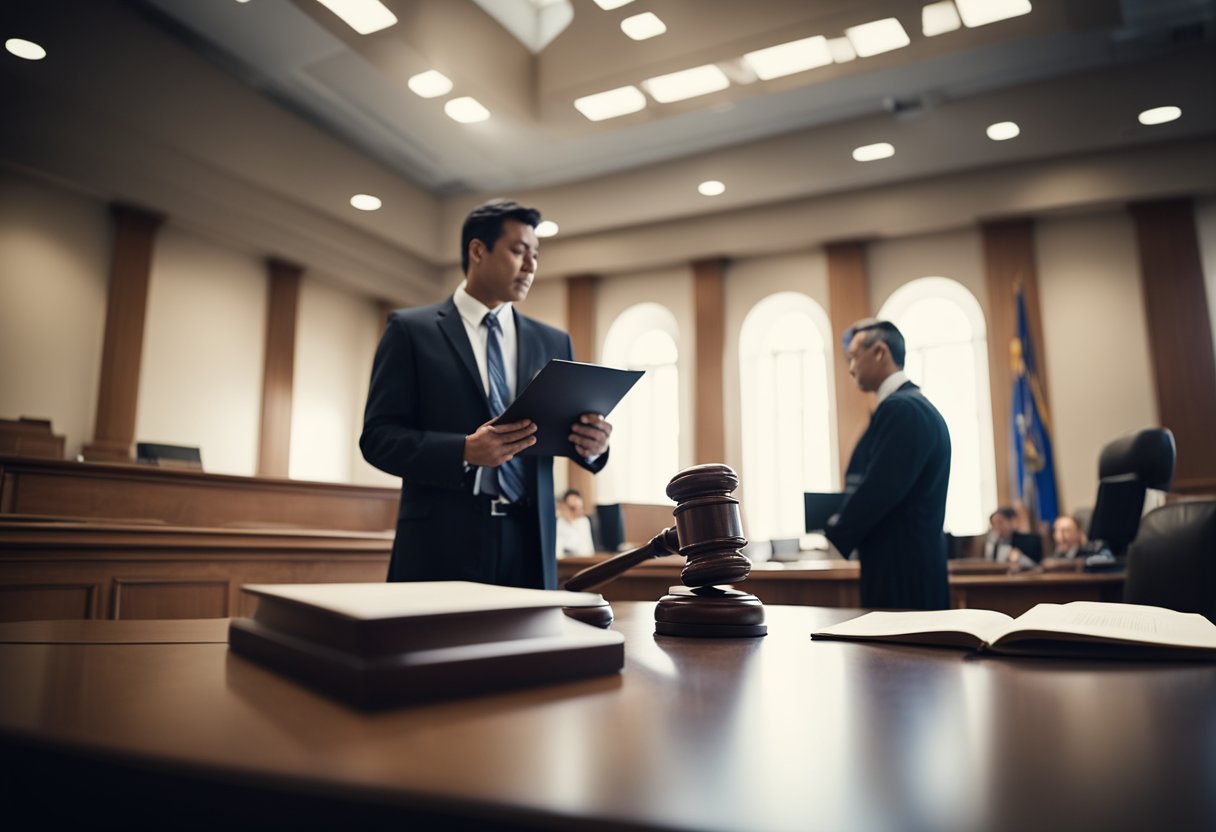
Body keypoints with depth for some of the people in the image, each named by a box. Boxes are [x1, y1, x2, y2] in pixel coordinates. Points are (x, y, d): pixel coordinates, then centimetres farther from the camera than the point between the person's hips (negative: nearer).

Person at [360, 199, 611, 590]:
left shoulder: (554, 343, 12)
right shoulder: (411, 329, 2)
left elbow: (573, 431, 12)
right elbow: (377, 436, -4)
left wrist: (592, 444, -12)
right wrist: (463, 451, -20)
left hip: (528, 545, 3)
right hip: (441, 544, -3)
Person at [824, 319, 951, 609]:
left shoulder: (900, 408, -15)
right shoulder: (915, 405, 15)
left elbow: (877, 490, -21)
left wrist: (832, 539, -8)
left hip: (900, 572, -10)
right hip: (914, 567, 10)